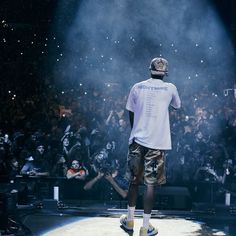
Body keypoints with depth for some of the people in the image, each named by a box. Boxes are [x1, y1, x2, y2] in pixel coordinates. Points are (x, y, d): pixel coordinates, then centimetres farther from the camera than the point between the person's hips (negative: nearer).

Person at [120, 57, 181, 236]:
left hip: (137, 140, 2)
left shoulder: (137, 87, 3)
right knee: (150, 184, 2)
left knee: (134, 181, 15)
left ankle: (129, 221, 26)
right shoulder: (170, 88, -1)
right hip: (156, 143, -2)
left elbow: (131, 114, 11)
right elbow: (177, 106, 19)